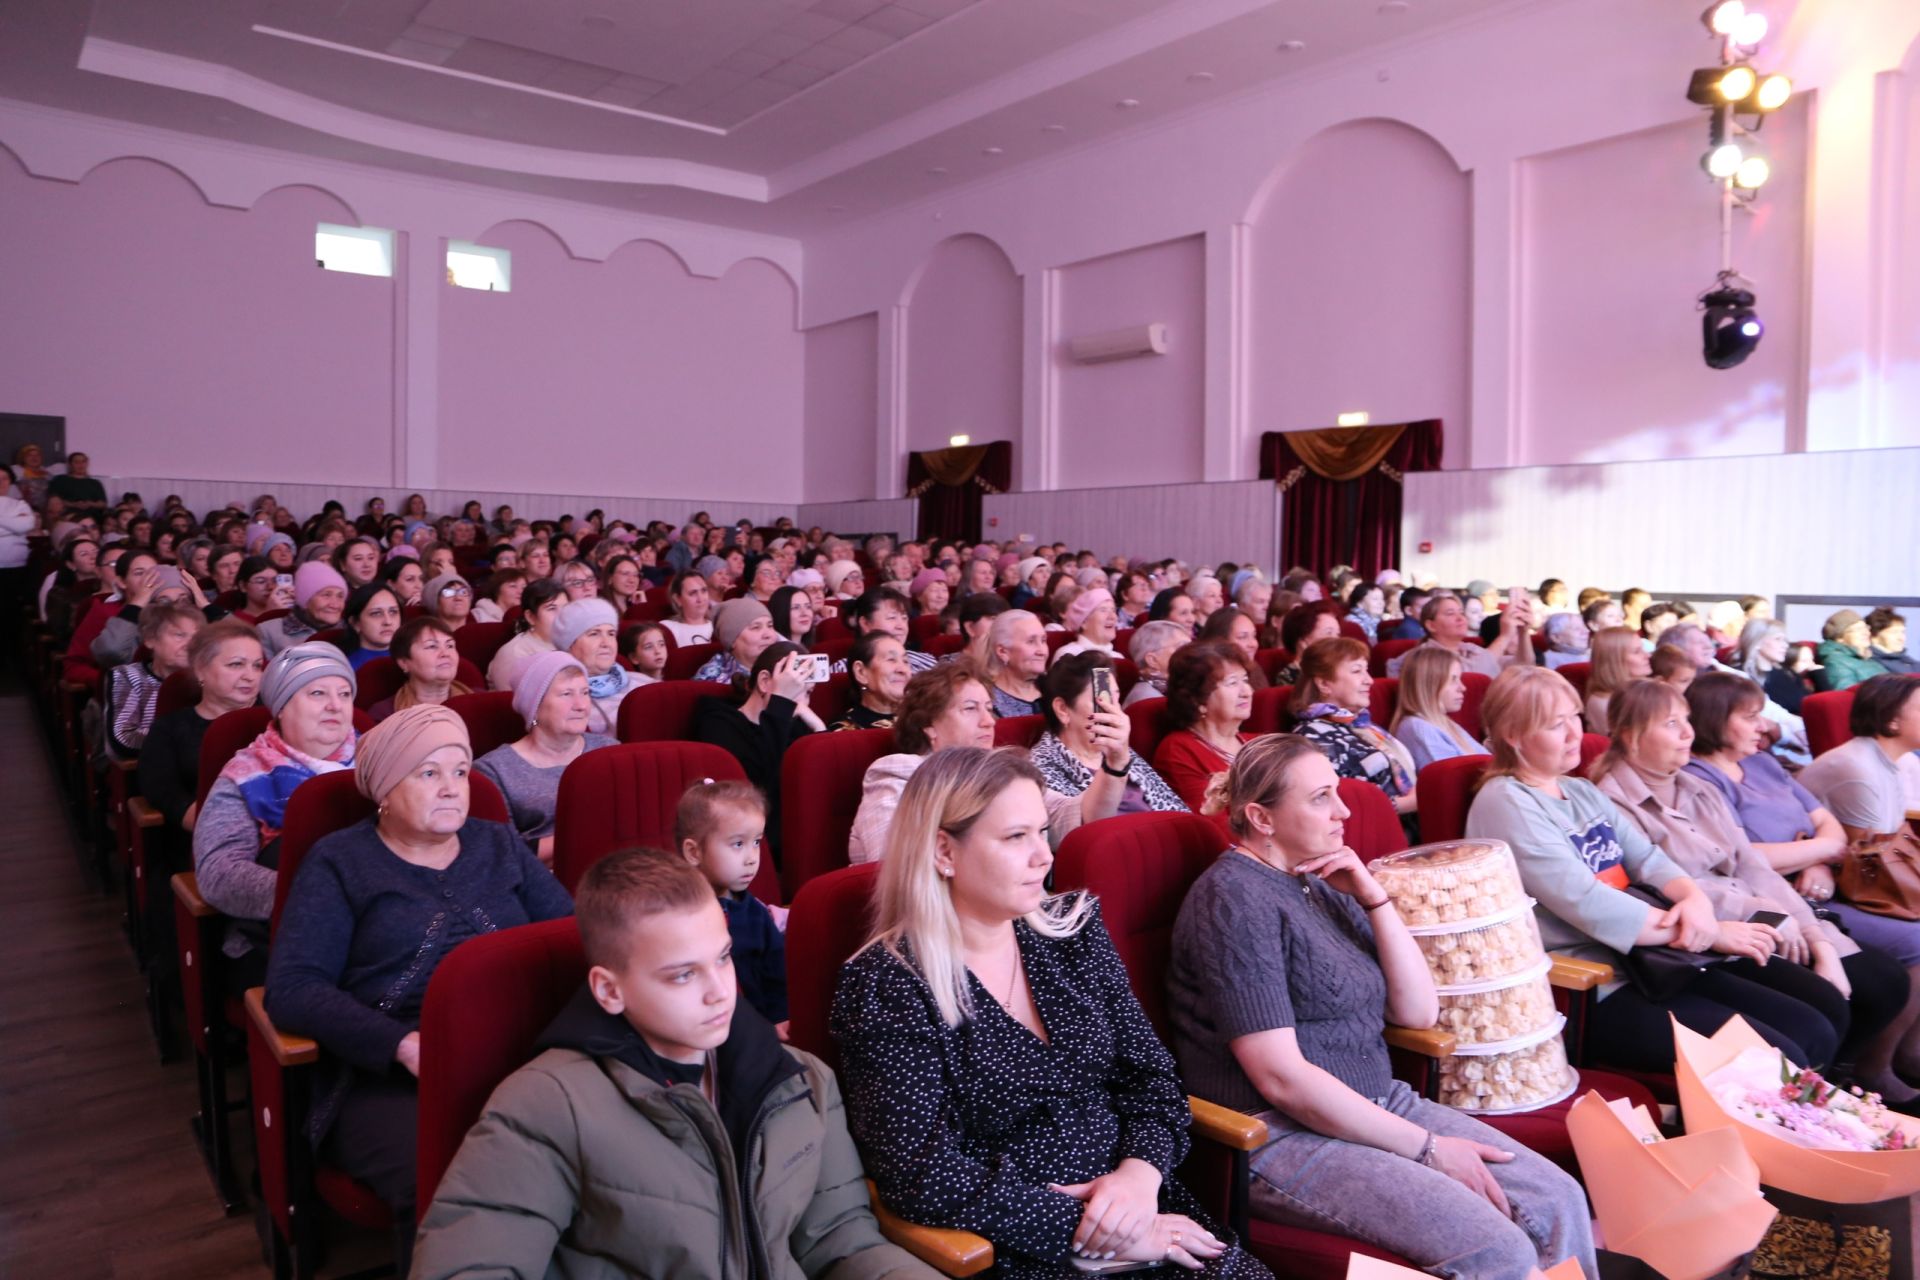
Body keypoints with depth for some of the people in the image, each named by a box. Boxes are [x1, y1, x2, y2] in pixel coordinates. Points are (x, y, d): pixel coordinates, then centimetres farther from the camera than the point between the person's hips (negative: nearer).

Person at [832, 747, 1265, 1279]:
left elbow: (1151, 1073, 8)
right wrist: (1086, 1229, -16)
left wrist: (1141, 1171, -11)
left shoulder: (1072, 928, 7)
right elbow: (922, 1174, -15)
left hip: (1143, 1213, 5)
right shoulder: (884, 985, -10)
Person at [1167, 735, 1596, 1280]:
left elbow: (1419, 1013, 8)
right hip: (1287, 1136, -8)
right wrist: (1427, 1147, -14)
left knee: (1558, 1200, -7)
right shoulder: (1235, 899, -16)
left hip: (1378, 1104, 8)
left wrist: (1374, 899, -4)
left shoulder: (1323, 885, 10)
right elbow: (1282, 1078, -20)